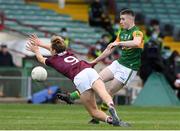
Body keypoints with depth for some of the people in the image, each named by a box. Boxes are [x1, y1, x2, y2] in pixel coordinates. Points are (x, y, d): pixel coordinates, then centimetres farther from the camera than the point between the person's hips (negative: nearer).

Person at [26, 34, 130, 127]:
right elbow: (57, 49, 58)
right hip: (90, 70, 3)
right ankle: (111, 106, -59)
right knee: (103, 93, -25)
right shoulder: (68, 53, 34)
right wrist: (40, 44, 69)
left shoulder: (54, 60, 24)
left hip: (79, 78, -3)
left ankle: (110, 119, -29)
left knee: (93, 111, 0)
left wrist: (36, 50, 70)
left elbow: (41, 59, 50)